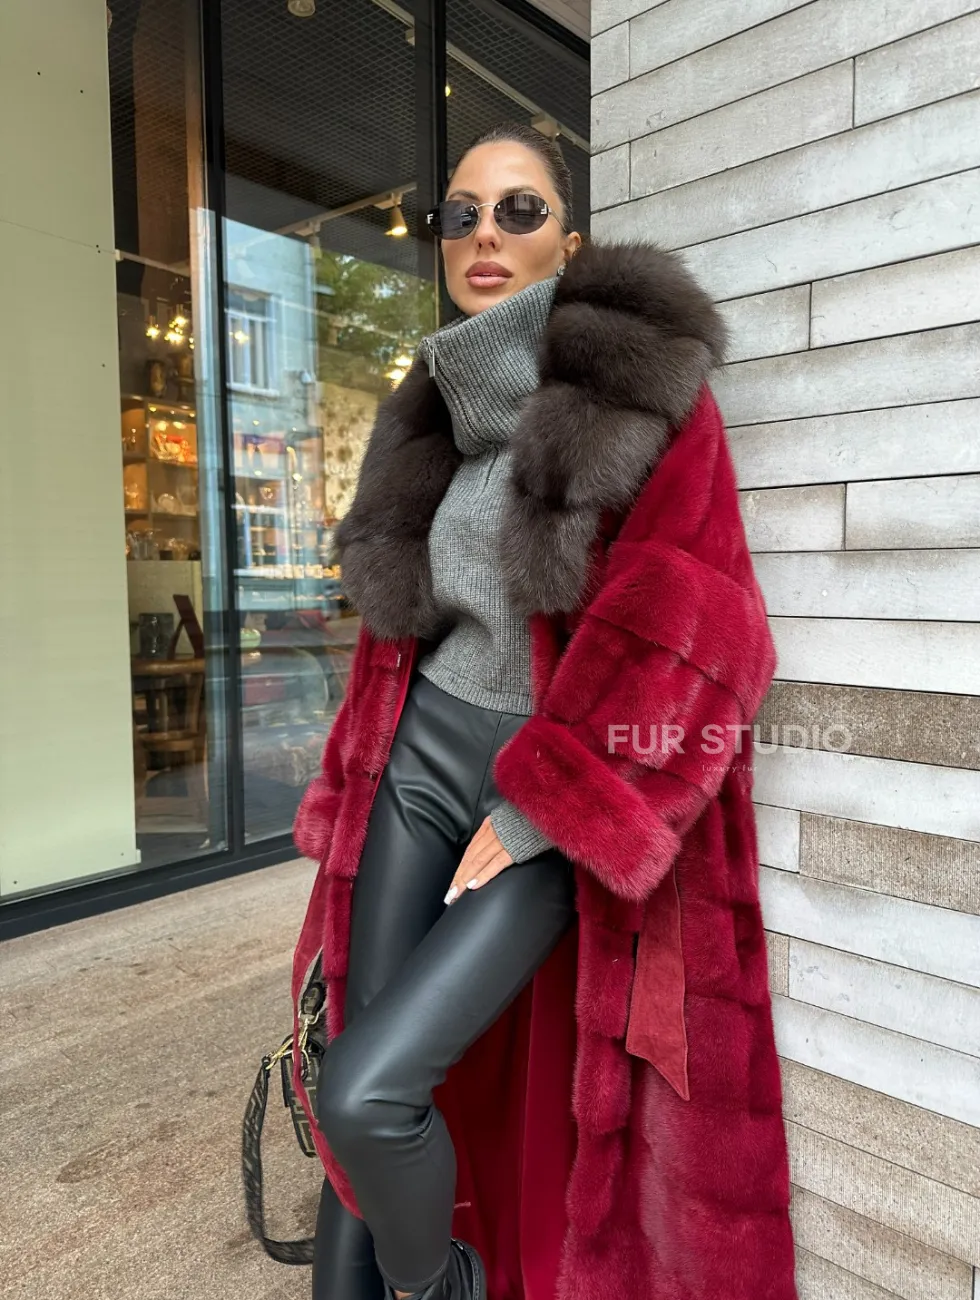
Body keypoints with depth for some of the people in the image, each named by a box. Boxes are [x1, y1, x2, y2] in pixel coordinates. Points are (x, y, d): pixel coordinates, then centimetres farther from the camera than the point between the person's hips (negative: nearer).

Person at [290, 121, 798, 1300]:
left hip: (561, 800, -5)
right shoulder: (435, 409, 12)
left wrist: (538, 806, -15)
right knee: (350, 1092, 7)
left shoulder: (648, 384, -5)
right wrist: (355, 789, 15)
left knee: (369, 1089, -11)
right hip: (420, 761, 6)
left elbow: (678, 615, -14)